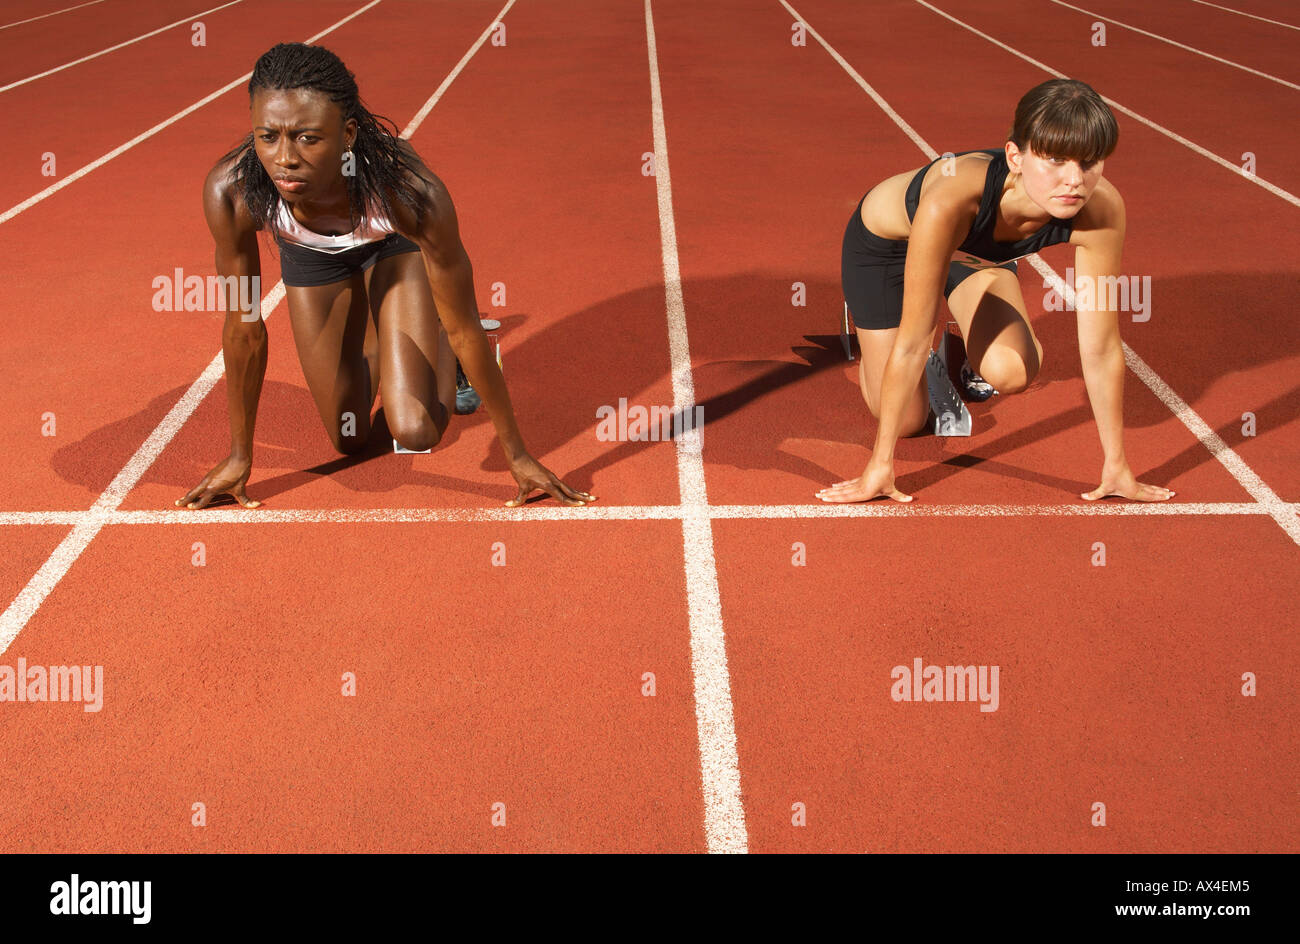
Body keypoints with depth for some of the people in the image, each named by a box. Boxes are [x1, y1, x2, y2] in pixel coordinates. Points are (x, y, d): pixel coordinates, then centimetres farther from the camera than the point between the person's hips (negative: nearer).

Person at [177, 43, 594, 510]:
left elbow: (465, 329, -28)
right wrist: (240, 455, -10)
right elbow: (244, 328, -21)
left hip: (396, 243, -2)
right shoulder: (230, 191, -39)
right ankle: (375, 349, 42)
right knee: (349, 440, 10)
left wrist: (518, 455, -18)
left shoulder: (413, 193, -43)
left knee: (416, 431, -18)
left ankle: (443, 357, 17)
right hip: (313, 256, 2)